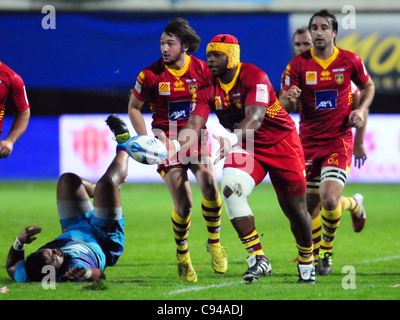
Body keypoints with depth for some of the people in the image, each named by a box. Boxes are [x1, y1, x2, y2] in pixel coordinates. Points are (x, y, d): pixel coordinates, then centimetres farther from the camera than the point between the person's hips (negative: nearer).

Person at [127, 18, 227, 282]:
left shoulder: (202, 70, -4)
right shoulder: (151, 75, -8)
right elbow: (134, 107, 6)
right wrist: (147, 141, -4)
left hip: (196, 136, 1)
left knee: (209, 185, -24)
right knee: (183, 204, -11)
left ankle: (214, 242, -2)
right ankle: (183, 257, 14)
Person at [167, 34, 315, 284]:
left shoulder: (254, 78, -24)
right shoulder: (208, 88, -7)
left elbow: (255, 118, -38)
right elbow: (194, 125, -16)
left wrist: (232, 139, -56)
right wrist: (176, 145, -38)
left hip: (282, 145, -4)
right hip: (246, 148, 4)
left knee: (295, 210, 3)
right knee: (231, 188, -26)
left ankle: (306, 262, 32)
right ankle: (258, 258, -20)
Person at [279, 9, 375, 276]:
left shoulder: (350, 61, -3)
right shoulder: (298, 64, -5)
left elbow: (368, 86, 15)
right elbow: (284, 106, -5)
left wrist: (361, 110, -3)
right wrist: (289, 99, -28)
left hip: (339, 140, -2)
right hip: (309, 141, 2)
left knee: (329, 199, -19)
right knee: (310, 204, 6)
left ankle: (326, 251, 8)